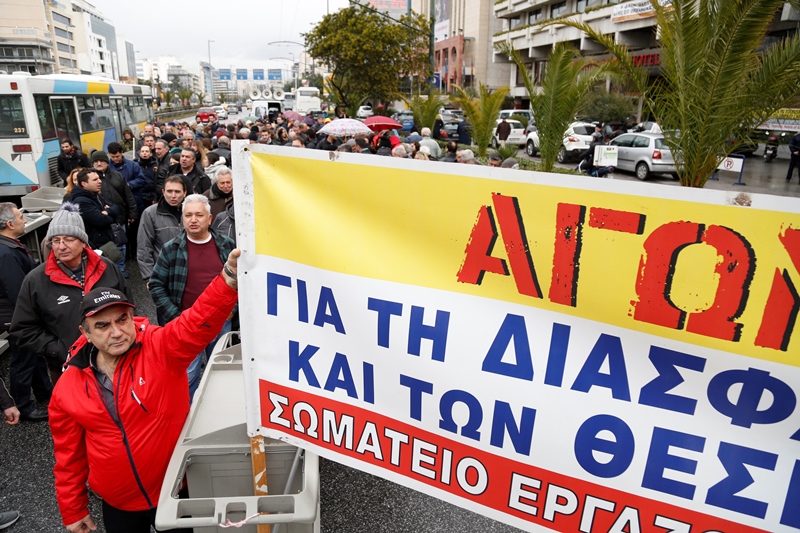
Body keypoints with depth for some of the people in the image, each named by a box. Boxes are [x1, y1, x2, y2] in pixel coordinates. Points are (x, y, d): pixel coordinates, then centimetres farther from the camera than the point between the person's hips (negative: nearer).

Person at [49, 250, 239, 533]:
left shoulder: (162, 348, -19)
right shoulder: (67, 389, -7)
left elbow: (199, 321, -38)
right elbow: (69, 455, 4)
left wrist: (229, 276, -55)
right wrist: (73, 510, 10)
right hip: (118, 504, 3)